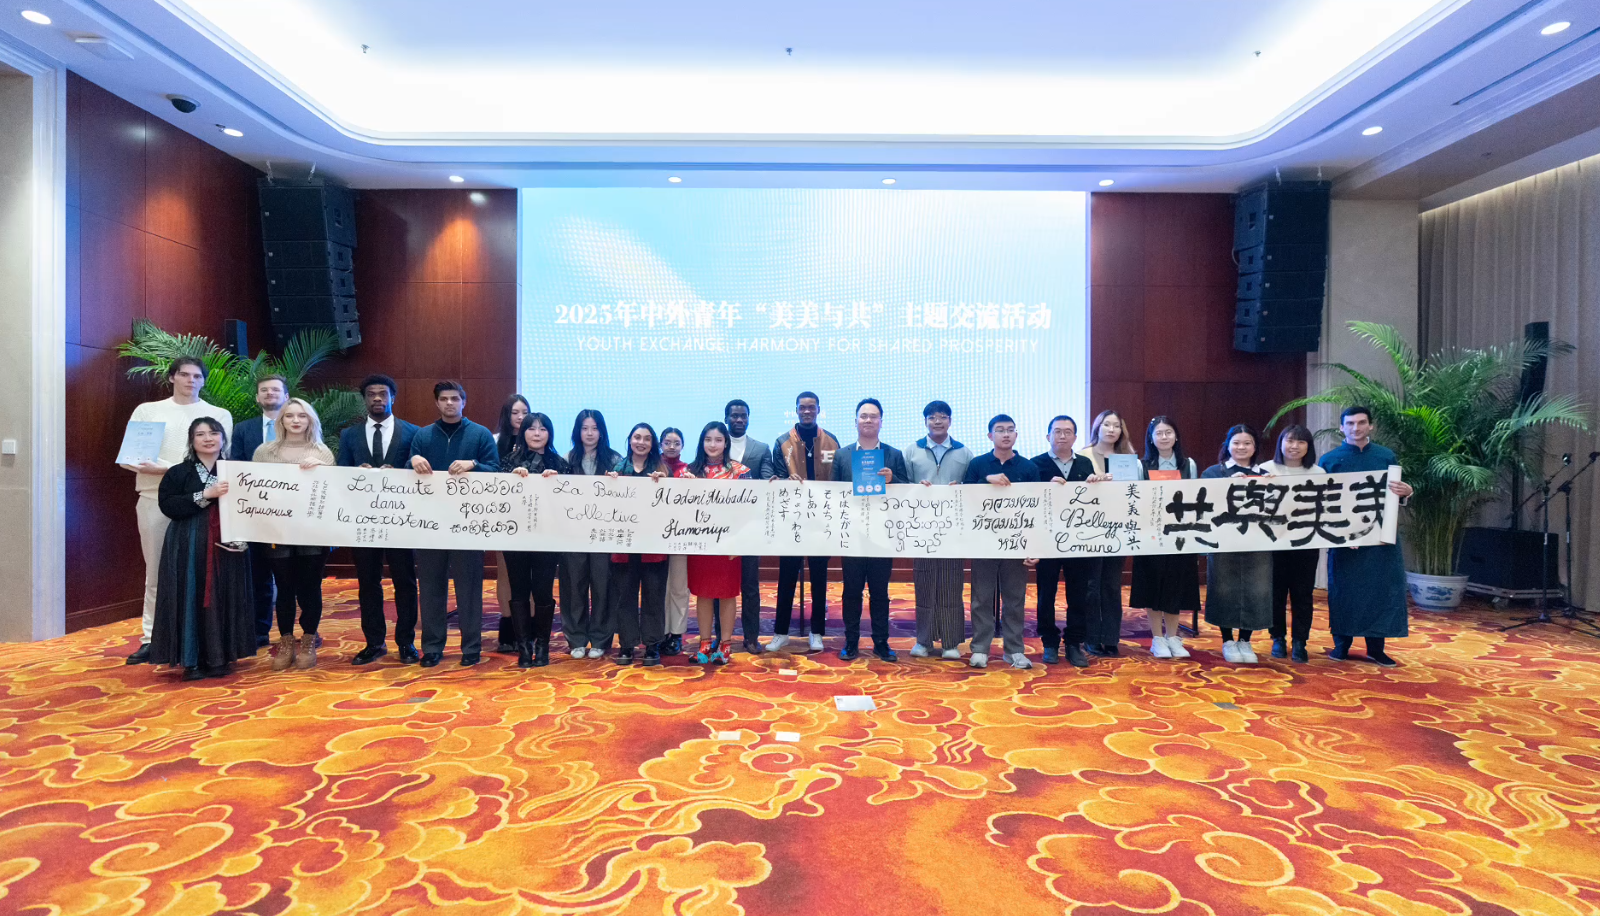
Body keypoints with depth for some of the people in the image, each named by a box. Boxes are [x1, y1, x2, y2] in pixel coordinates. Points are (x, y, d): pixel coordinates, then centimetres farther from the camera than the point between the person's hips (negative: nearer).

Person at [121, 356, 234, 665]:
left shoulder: (219, 415, 9)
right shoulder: (147, 410, 12)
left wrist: (163, 468, -12)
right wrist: (171, 469, -12)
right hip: (154, 500, 1)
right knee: (156, 571, 6)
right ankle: (151, 638, 12)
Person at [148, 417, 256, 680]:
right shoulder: (177, 473, 4)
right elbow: (167, 506, -8)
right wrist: (206, 494, -18)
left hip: (227, 546, 2)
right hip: (189, 548, -2)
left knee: (224, 599, 4)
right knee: (192, 599, -1)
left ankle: (220, 657, 14)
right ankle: (191, 660, 8)